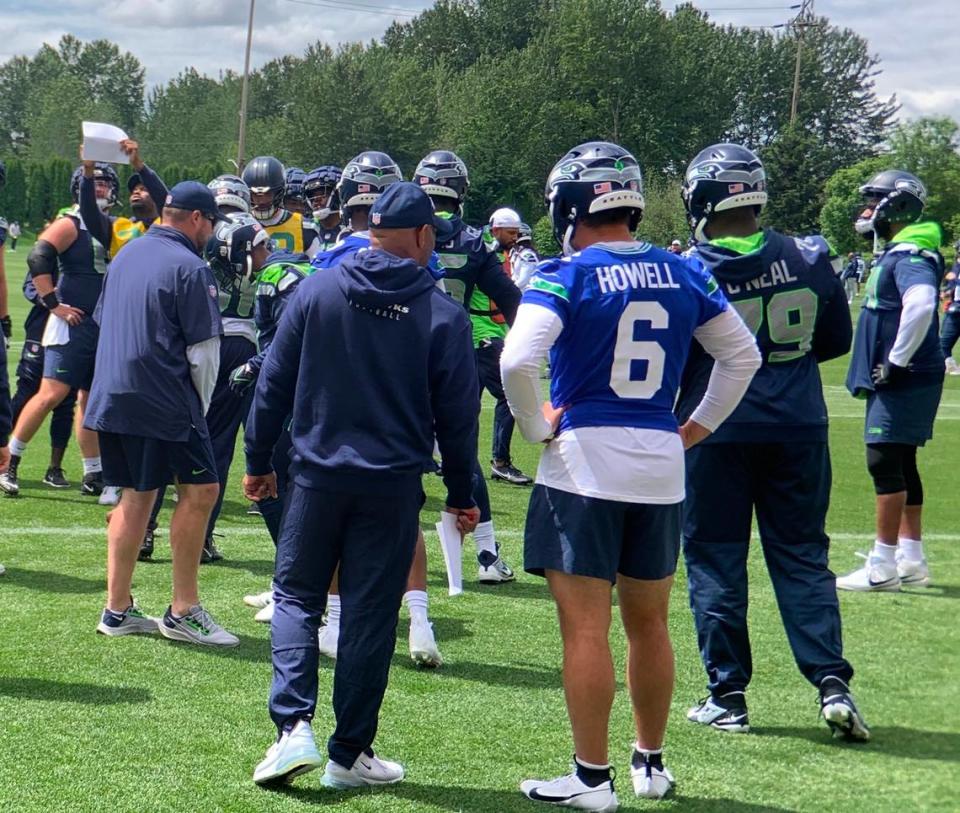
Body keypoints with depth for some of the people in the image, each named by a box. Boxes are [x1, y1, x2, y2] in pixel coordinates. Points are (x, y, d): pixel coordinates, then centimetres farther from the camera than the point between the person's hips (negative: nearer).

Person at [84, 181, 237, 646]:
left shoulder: (126, 255, 14)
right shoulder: (190, 268, -11)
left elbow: (104, 323, 23)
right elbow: (203, 350, -11)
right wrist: (199, 409, 4)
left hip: (111, 396, 9)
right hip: (165, 402, -8)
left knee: (136, 495, 14)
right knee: (199, 491, -2)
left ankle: (118, 609, 15)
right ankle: (183, 612, -2)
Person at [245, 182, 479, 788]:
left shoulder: (316, 292, -2)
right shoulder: (443, 315, -4)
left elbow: (274, 384, 2)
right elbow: (457, 415, 0)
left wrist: (259, 461, 13)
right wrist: (462, 495, 11)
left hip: (318, 476, 1)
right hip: (393, 487, 0)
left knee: (297, 596, 13)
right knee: (370, 614, 6)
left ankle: (295, 726, -4)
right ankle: (349, 754, 11)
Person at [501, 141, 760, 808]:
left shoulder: (568, 275, -10)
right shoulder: (683, 274, 6)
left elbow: (517, 361, -22)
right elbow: (744, 356, 13)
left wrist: (539, 427, -7)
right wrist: (697, 427, 17)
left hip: (583, 460, -5)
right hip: (661, 464, 5)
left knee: (586, 627, 0)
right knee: (649, 622, 16)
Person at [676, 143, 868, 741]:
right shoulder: (810, 261, -3)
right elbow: (837, 341, 10)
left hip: (716, 430, -2)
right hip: (798, 428, 3)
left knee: (716, 562, 8)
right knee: (802, 558, 11)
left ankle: (727, 696, 10)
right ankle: (832, 682, 1)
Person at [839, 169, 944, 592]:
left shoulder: (909, 255, -17)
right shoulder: (895, 253, 15)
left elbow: (921, 304, -35)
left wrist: (897, 360, -27)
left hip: (904, 381, -10)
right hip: (895, 383, 10)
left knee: (885, 463, -8)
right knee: (900, 465, 14)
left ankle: (882, 566, -4)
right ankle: (911, 560, 22)